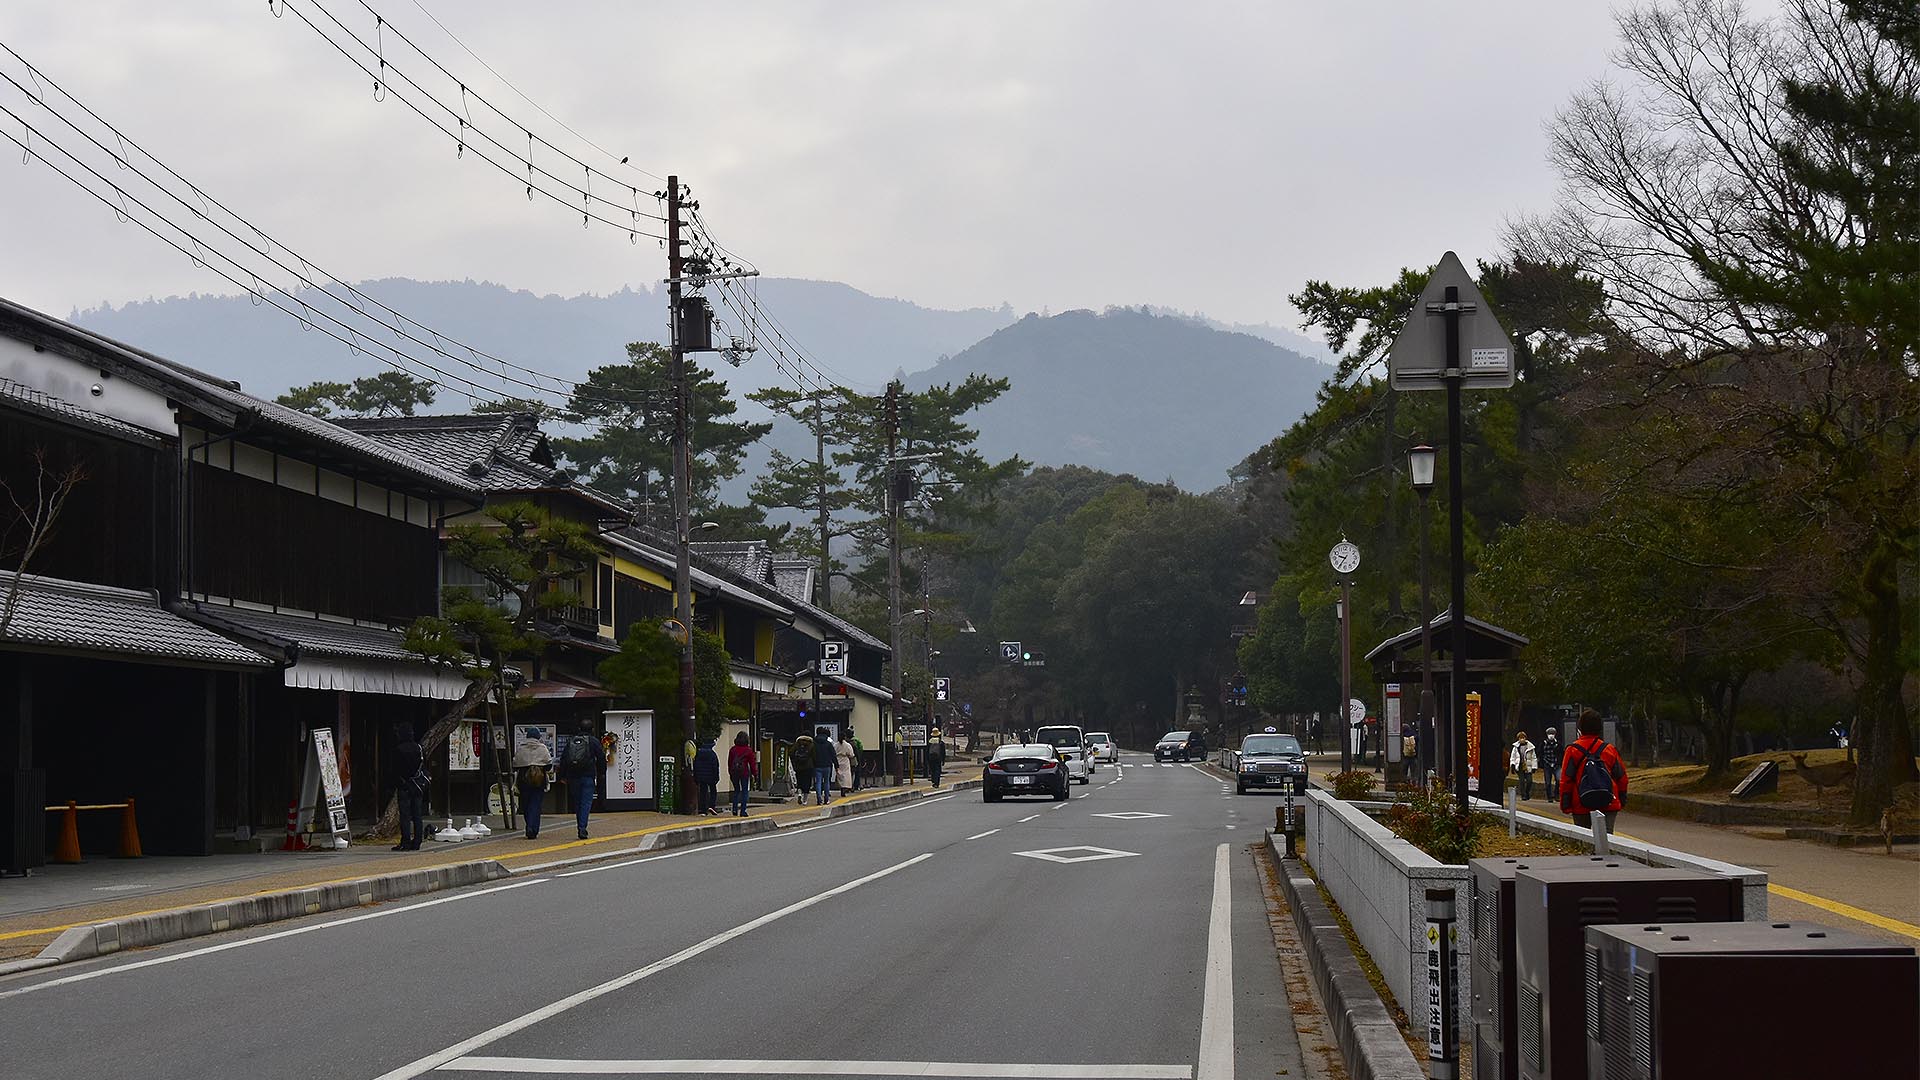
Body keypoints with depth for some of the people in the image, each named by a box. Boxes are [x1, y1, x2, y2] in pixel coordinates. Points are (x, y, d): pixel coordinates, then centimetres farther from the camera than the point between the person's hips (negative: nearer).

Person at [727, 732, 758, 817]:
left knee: (736, 791, 15)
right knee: (744, 791, 3)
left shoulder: (732, 750, 6)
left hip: (734, 773, 4)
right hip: (744, 772, -4)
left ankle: (735, 809, 5)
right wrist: (755, 773, 4)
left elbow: (729, 762, 10)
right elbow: (752, 762, -4)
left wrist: (730, 773, 17)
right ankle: (743, 811, -2)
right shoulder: (748, 750, -6)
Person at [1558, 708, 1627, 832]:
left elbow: (1566, 780, -5)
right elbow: (1621, 777, 9)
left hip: (1581, 807, -1)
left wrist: (1565, 804, 0)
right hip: (1609, 805, 1)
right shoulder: (1609, 750, 2)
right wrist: (1622, 799, 21)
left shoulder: (1572, 750, -6)